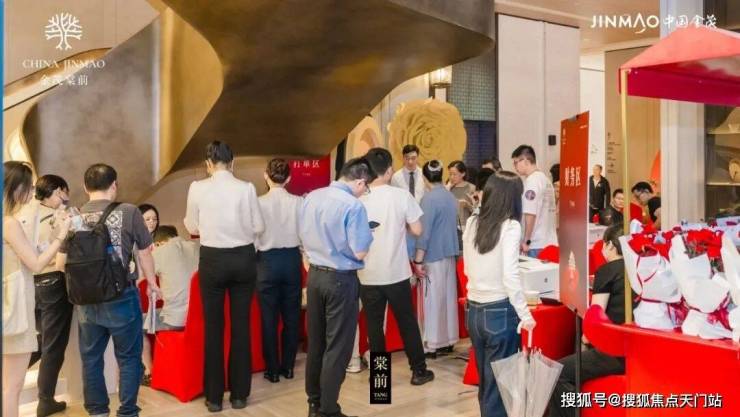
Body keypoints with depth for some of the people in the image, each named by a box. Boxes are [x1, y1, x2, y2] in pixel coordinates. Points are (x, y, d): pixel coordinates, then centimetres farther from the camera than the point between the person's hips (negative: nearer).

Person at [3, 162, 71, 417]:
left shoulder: (11, 221, 10)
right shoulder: (10, 222, -17)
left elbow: (28, 260, 9)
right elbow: (36, 265, -15)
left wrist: (55, 234, 10)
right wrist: (61, 236, -8)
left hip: (15, 302, 10)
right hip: (16, 304, -10)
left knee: (10, 383, 17)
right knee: (12, 384, -4)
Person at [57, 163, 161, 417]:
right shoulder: (128, 212, -9)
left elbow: (61, 263, 5)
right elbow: (144, 253, 0)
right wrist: (152, 283, 16)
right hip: (121, 296, -3)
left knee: (91, 358, 16)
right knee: (128, 357, 9)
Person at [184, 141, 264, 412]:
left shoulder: (197, 188, -7)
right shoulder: (246, 188, -7)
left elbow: (192, 228, 3)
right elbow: (259, 228, -1)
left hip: (212, 260, -1)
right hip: (243, 259, 1)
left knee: (213, 327, 9)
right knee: (241, 326, 10)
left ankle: (214, 397, 16)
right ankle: (239, 394, 18)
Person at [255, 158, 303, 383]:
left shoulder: (259, 203, -11)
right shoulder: (299, 202, -6)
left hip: (268, 261, -2)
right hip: (292, 259, 2)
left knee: (269, 317, 8)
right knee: (291, 315, 14)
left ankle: (272, 369, 15)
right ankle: (288, 366, 23)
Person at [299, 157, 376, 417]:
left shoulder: (311, 198, 3)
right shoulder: (353, 206, -18)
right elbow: (360, 252, -18)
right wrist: (366, 235, 0)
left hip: (315, 274, 7)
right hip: (341, 279, -7)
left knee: (316, 342, 17)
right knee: (337, 347, 5)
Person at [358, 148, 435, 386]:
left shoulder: (358, 199, -7)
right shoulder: (402, 196, -9)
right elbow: (416, 230, -5)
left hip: (368, 274, 0)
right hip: (397, 272, 0)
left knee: (374, 325, 11)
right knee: (407, 322, 13)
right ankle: (419, 371, 21)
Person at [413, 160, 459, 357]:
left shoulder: (429, 198, -16)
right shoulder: (451, 197, 7)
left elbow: (424, 231, -18)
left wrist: (418, 261, -15)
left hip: (433, 255, -7)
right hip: (450, 253, 7)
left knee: (432, 299, 0)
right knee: (448, 297, 13)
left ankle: (432, 345, 6)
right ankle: (447, 340, 21)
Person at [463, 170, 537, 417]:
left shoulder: (472, 223, 5)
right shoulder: (510, 226, -12)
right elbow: (510, 276, -19)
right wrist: (525, 315, -15)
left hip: (473, 310, 6)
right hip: (499, 312, -6)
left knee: (485, 380, 19)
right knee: (499, 382, 5)